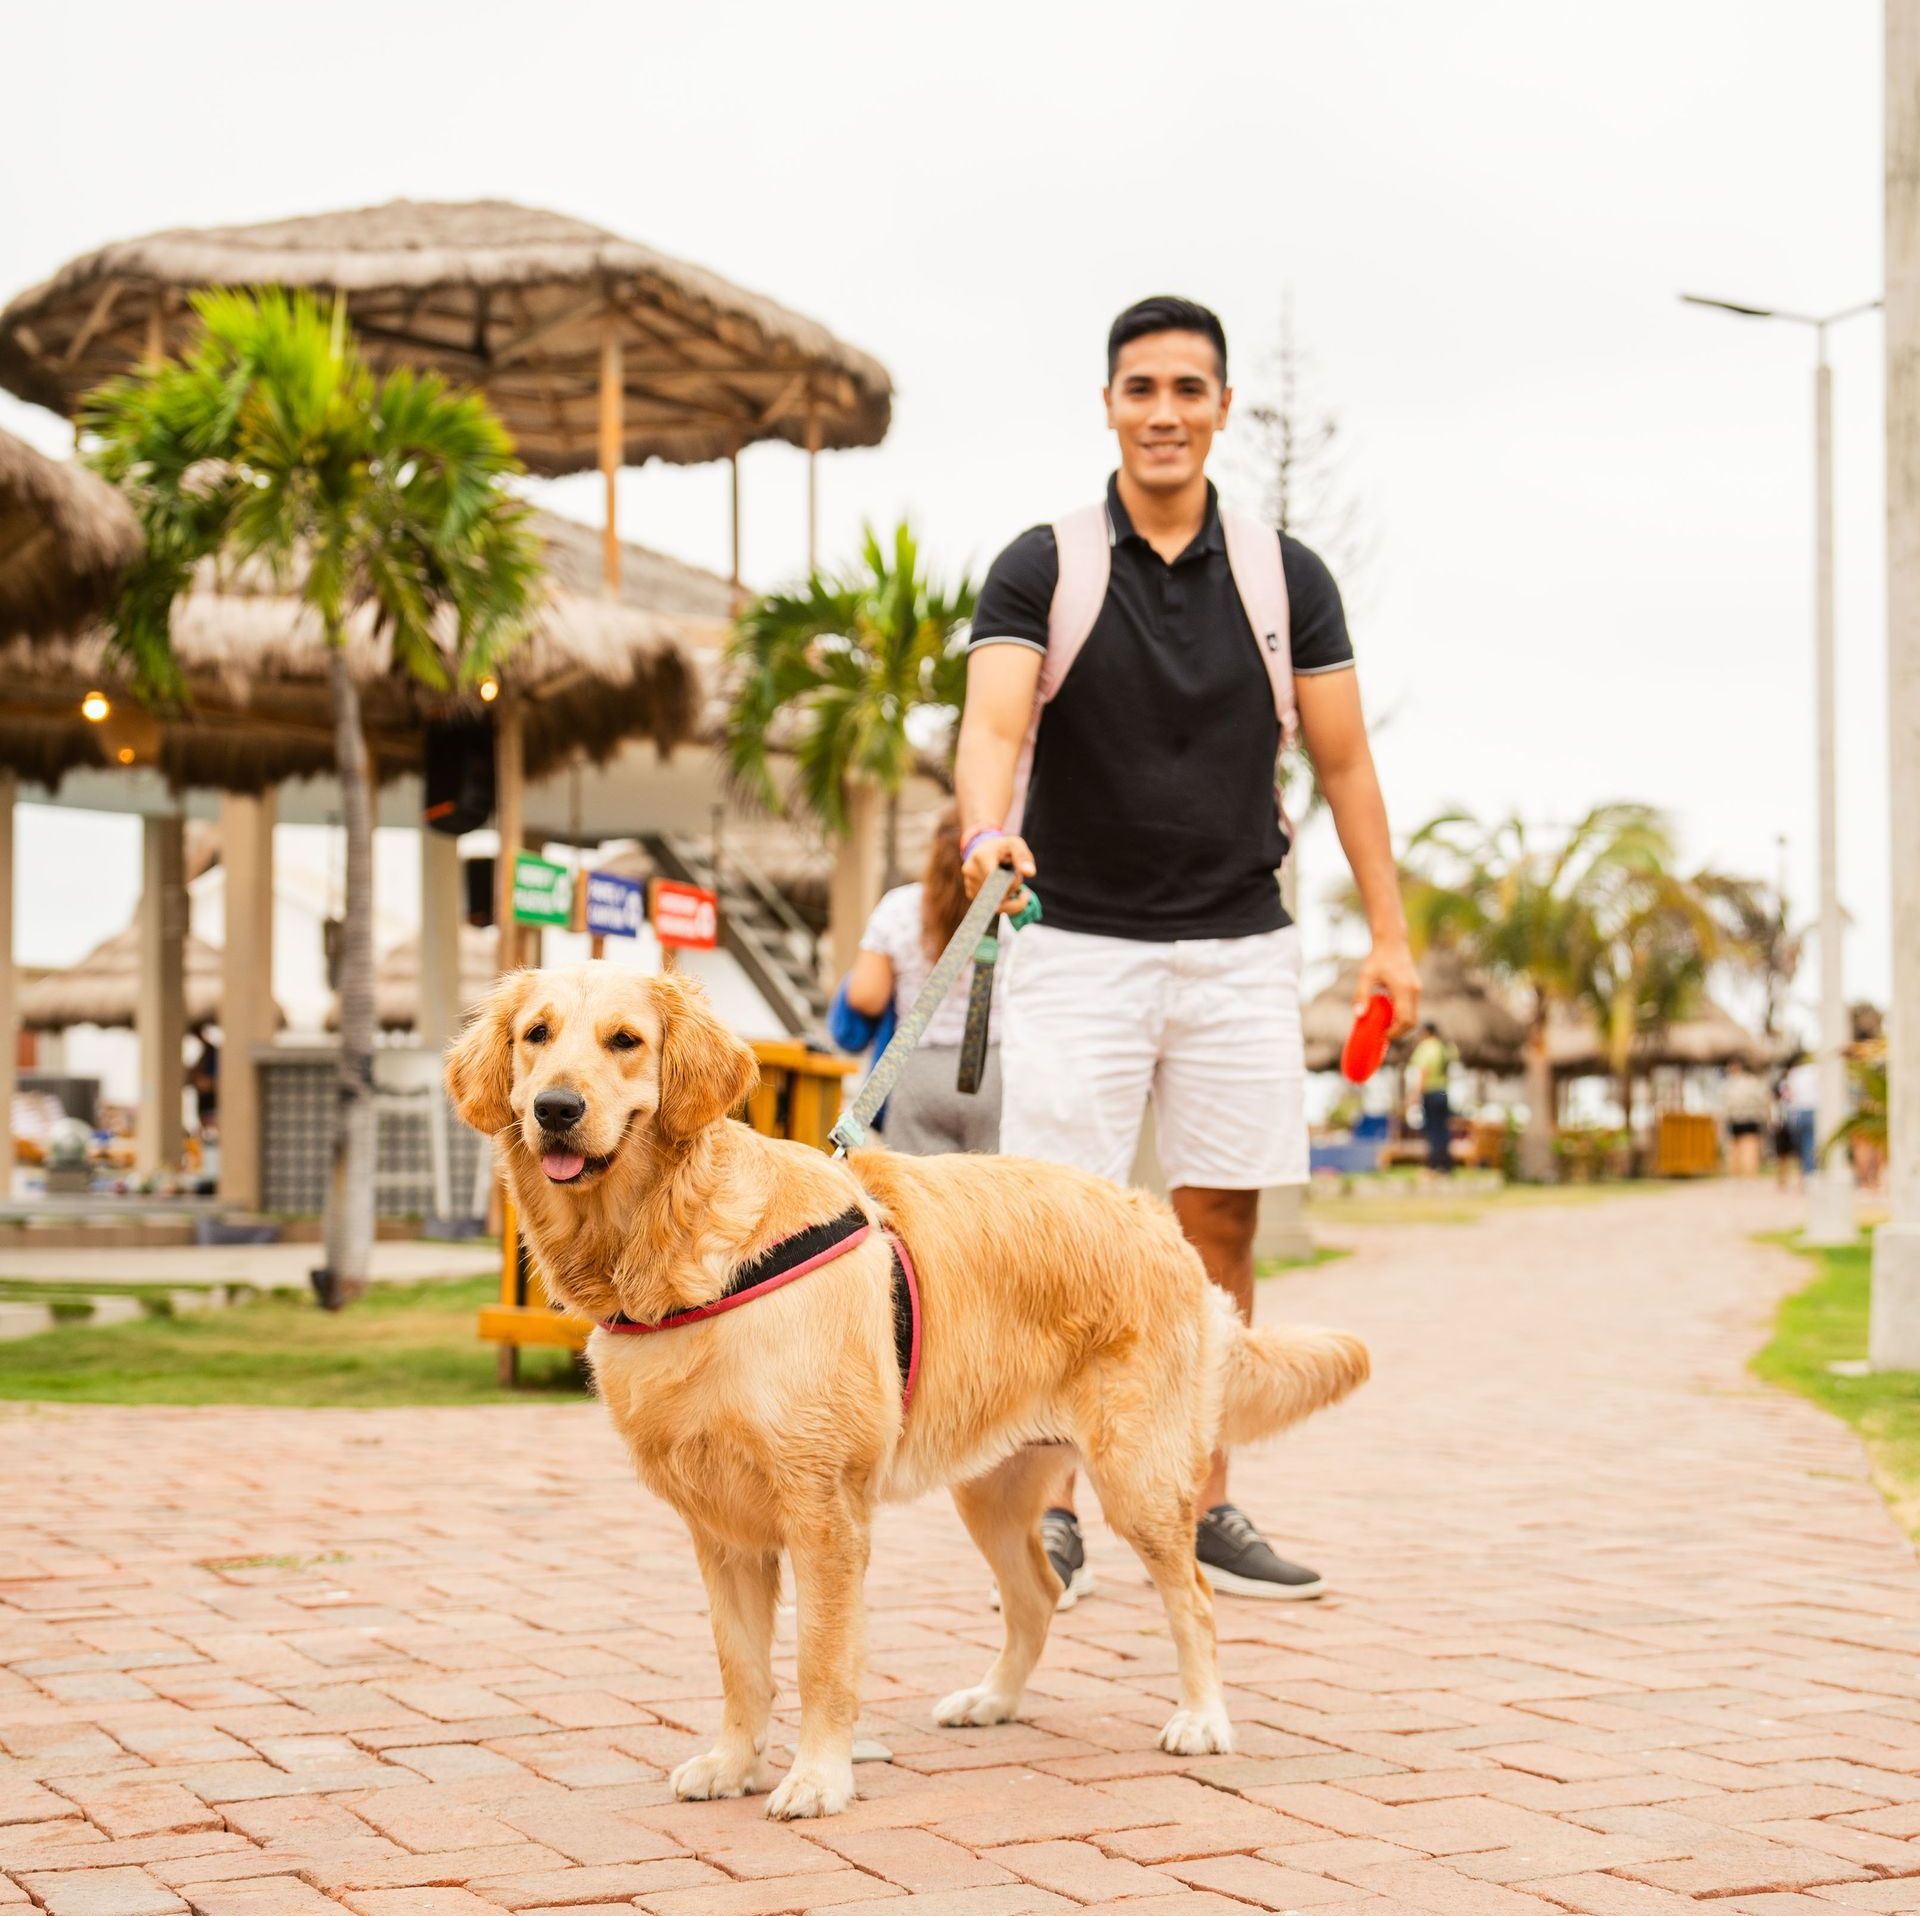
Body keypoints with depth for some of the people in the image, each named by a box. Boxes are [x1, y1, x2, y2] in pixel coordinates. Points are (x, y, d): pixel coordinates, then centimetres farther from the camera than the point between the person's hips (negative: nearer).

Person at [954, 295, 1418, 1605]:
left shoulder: (1285, 577, 6)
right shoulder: (1042, 570, -2)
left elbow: (1344, 760, 7)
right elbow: (994, 721, -16)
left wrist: (1390, 935, 0)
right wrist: (987, 827, -38)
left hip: (1240, 947, 3)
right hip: (1080, 945, -2)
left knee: (1221, 1226, 4)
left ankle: (1204, 1509, 13)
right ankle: (1052, 1511, 2)